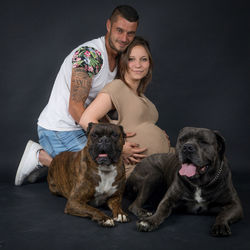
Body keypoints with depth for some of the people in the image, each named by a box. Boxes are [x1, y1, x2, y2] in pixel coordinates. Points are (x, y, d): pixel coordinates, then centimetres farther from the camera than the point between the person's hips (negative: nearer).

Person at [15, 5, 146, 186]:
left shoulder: (117, 59, 9)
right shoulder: (89, 54, -21)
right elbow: (75, 109, -25)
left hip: (80, 129, 9)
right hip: (58, 130, -9)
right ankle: (41, 156, -2)